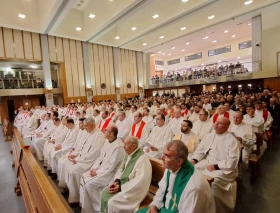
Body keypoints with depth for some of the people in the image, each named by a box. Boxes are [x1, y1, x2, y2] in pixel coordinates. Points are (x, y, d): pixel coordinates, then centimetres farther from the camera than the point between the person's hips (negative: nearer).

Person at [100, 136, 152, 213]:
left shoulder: (142, 159, -24)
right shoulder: (128, 154, 2)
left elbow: (139, 182, -26)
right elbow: (121, 169, 12)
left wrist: (120, 187, -22)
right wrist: (117, 181, -7)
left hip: (133, 189, -8)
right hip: (122, 183, 8)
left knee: (112, 202, -17)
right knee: (104, 194, 1)